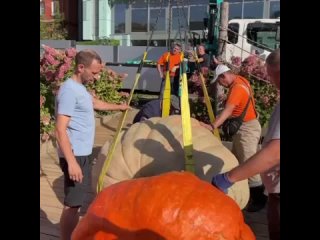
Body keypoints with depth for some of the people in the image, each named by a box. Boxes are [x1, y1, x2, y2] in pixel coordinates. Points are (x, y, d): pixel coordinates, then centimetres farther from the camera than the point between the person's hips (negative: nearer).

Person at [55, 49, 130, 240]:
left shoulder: (80, 87, 13)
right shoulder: (69, 90, -19)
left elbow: (95, 103, 35)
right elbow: (60, 130, -24)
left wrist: (119, 106, 49)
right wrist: (72, 162, -29)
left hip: (83, 153, 10)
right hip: (75, 155, -10)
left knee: (77, 201, 20)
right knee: (72, 204, -6)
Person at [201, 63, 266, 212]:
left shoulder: (237, 87, -23)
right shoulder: (239, 80, 8)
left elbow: (227, 110, -33)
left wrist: (212, 126, -40)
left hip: (247, 128, -11)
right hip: (242, 126, 11)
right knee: (237, 160, 17)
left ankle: (258, 198, 2)